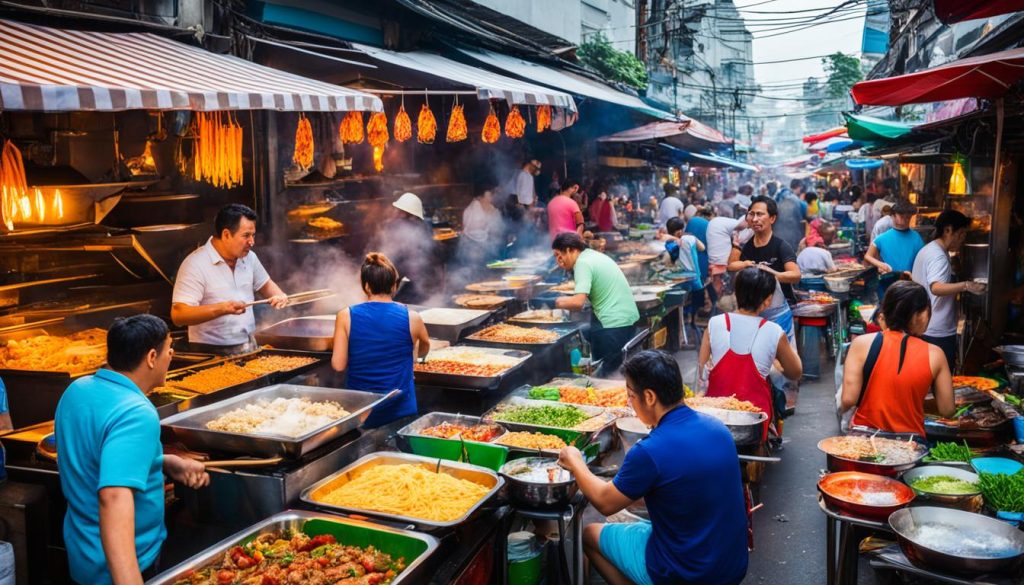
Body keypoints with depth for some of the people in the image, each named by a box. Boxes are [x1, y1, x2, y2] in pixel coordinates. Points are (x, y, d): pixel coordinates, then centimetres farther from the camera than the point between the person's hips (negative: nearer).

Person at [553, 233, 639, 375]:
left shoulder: (583, 263, -14)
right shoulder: (594, 255, 14)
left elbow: (578, 302, -25)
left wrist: (559, 303, -7)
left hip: (613, 324, -10)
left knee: (607, 372, 0)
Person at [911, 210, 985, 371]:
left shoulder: (926, 250, 14)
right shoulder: (939, 256, -18)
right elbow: (936, 288, -35)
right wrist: (966, 286, -47)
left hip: (922, 329, 10)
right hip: (939, 334, -10)